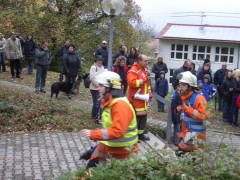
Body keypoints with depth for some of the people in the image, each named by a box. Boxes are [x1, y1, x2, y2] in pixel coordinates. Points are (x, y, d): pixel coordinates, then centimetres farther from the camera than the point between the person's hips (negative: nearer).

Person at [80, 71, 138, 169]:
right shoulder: (110, 103, 7)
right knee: (91, 167, 12)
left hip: (121, 151, -9)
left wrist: (93, 134, -31)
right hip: (108, 146, 10)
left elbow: (117, 131, -32)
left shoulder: (121, 105, -25)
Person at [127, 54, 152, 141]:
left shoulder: (145, 70, 14)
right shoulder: (133, 71, -17)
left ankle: (140, 134, 25)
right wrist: (143, 80, -24)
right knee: (135, 116, -5)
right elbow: (132, 83, -30)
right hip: (136, 98, -9)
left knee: (144, 116, 14)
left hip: (144, 98, 9)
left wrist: (150, 93, 14)